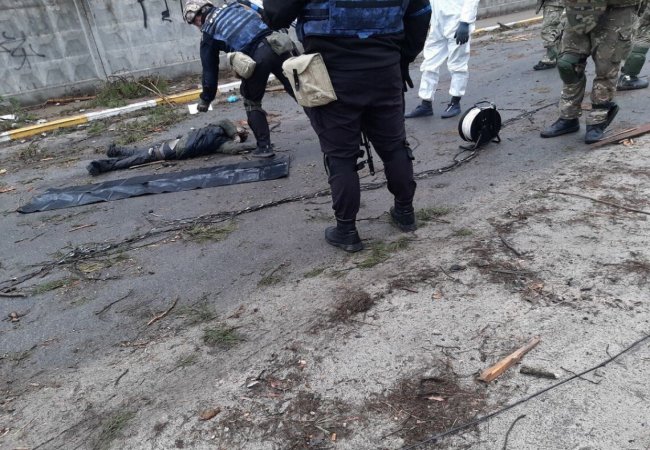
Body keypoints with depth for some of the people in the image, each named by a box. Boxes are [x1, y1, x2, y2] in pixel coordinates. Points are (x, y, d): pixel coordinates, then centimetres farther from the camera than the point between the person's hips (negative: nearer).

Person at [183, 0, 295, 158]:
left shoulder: (208, 34, 15)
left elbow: (210, 69, 17)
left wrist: (205, 99, 27)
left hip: (257, 56, -4)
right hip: (278, 43, 4)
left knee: (252, 103, 16)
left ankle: (264, 146, 14)